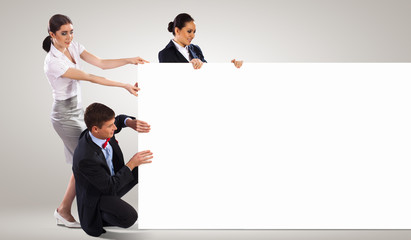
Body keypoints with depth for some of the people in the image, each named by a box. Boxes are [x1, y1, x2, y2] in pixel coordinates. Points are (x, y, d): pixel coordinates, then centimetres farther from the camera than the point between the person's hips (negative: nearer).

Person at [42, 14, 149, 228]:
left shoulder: (73, 46, -1)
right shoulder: (53, 62, -25)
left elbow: (101, 63, -5)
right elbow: (90, 78, -28)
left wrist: (130, 60, -18)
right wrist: (124, 86, -30)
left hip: (77, 111, 8)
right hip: (65, 115, -8)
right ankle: (63, 210, 8)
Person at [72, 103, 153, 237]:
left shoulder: (101, 132, -15)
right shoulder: (85, 159, -37)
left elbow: (119, 120, 10)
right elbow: (109, 187, -27)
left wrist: (130, 122, -14)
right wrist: (131, 164, -24)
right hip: (97, 196, -9)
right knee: (128, 218, -32)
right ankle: (100, 215, -2)